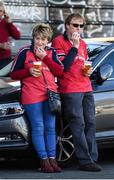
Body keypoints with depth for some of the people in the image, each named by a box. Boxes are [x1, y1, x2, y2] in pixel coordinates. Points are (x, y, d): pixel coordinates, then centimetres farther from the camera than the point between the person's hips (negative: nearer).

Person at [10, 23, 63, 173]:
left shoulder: (51, 52, 11)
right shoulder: (25, 52, 2)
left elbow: (59, 71, 0)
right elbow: (13, 74, 3)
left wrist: (45, 58, -9)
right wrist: (29, 71, -13)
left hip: (50, 94, 3)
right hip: (32, 96, -3)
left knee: (50, 127, 5)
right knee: (38, 128, -4)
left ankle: (52, 159, 8)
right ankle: (44, 161, -2)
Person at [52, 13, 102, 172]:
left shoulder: (82, 44, 18)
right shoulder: (59, 41, -5)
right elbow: (63, 66, -15)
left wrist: (88, 71, 9)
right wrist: (74, 47, -18)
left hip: (86, 89, 7)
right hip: (70, 91, -7)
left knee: (90, 123, 5)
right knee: (79, 125, -7)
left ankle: (92, 158, 9)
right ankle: (85, 161, -6)